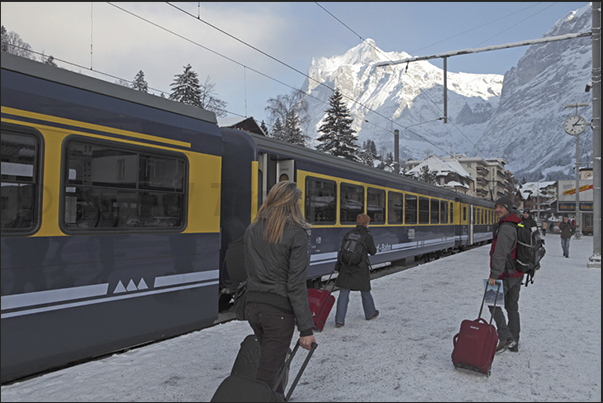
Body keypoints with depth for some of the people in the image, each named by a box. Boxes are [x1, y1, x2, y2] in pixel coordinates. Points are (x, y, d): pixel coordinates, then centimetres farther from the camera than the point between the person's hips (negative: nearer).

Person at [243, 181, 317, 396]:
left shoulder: (251, 230, 6)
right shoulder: (296, 234, -12)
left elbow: (250, 271, 11)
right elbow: (296, 285, -15)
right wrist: (306, 328, -12)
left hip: (253, 305, 6)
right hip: (279, 310, -6)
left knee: (275, 358, 26)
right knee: (267, 374, 3)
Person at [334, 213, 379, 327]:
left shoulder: (349, 234, 3)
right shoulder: (367, 236, -8)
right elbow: (373, 251, 3)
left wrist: (337, 267, 8)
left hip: (346, 268, 3)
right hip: (360, 269, -2)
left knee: (343, 293, 2)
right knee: (365, 292, 18)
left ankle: (339, 320, -2)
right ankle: (370, 314, 38)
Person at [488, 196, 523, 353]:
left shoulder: (505, 228, -20)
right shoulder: (517, 225, 12)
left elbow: (500, 254, -28)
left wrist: (494, 275, -28)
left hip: (505, 275, -10)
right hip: (518, 274, 10)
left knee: (493, 303, 1)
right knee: (512, 307, 14)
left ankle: (505, 338, -2)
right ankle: (514, 343, 21)